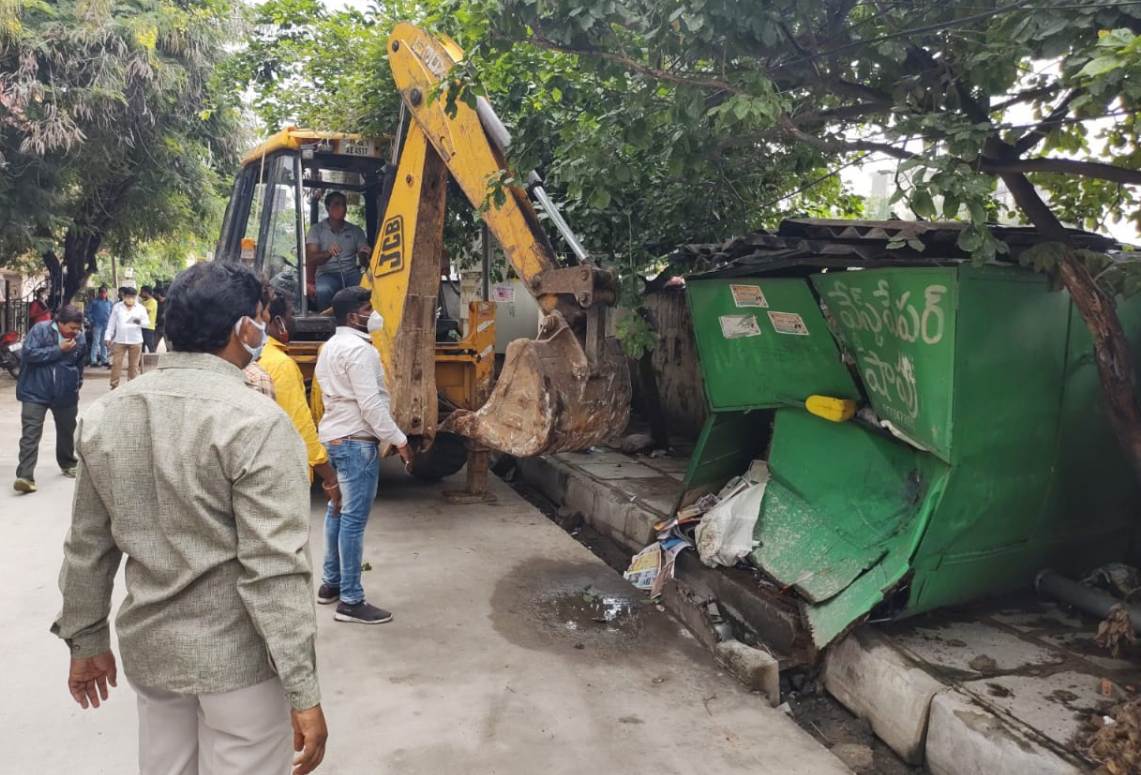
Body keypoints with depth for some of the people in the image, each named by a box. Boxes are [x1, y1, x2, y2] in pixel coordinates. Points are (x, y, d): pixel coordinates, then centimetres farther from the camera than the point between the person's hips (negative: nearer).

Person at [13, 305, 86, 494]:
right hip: (35, 392, -4)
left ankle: (68, 464, 39)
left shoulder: (80, 338, 0)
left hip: (65, 393, 4)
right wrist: (59, 350, -22)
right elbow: (29, 353, -20)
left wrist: (78, 383, 17)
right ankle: (25, 476, -13)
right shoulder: (40, 330, -11)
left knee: (67, 431, 18)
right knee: (31, 434, -10)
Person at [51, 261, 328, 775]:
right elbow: (274, 570, -23)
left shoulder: (104, 417, 0)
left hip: (148, 647, 6)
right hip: (237, 655, -6)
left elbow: (87, 548, 8)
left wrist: (84, 640, 20)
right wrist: (303, 692, -17)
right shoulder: (256, 424, -21)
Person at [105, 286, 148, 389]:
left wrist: (140, 322, -22)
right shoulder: (117, 307, 5)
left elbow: (146, 323, 0)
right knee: (116, 363, -2)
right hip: (119, 340, 0)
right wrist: (108, 337, 3)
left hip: (135, 341, 0)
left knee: (133, 365, 4)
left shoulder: (141, 308, 3)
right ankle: (114, 386, 3)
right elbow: (112, 323, 7)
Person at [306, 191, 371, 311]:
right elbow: (311, 259, -5)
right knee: (323, 291, -37)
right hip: (327, 274, -2)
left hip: (351, 273, 2)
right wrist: (328, 253, -26)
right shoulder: (317, 230, 7)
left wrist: (365, 255, -18)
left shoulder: (356, 231, 14)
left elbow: (363, 260, 8)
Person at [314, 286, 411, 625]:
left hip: (333, 437, 11)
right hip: (356, 441, -10)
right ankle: (351, 601, -1)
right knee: (354, 520, -6)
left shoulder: (330, 347, 14)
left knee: (337, 511, 18)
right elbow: (370, 403, -23)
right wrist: (398, 440, -18)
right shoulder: (358, 349, -18)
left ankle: (330, 584, 28)